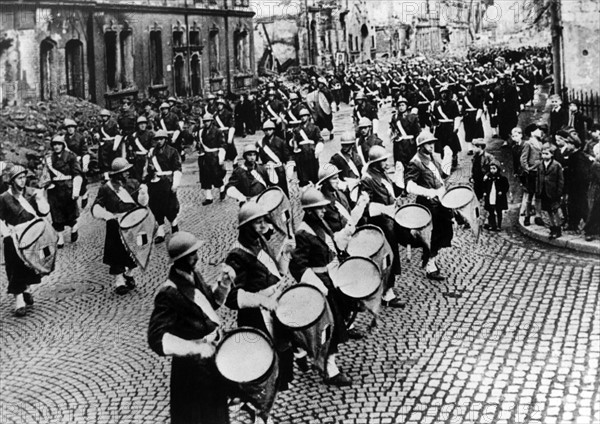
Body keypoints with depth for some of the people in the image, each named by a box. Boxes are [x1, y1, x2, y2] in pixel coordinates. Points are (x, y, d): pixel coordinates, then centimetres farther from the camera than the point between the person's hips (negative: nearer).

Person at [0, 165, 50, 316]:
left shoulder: (31, 193, -1)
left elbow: (44, 212, -4)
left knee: (30, 266, 15)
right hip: (14, 240, -3)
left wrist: (40, 198, -17)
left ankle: (26, 289, 39)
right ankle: (19, 301, 2)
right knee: (16, 270, -3)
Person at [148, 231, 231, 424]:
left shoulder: (194, 276, -3)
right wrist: (196, 348, -37)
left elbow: (212, 302, 12)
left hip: (213, 353, 8)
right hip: (193, 367, -8)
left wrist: (223, 284, -7)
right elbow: (157, 339, -33)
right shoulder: (169, 294, -29)